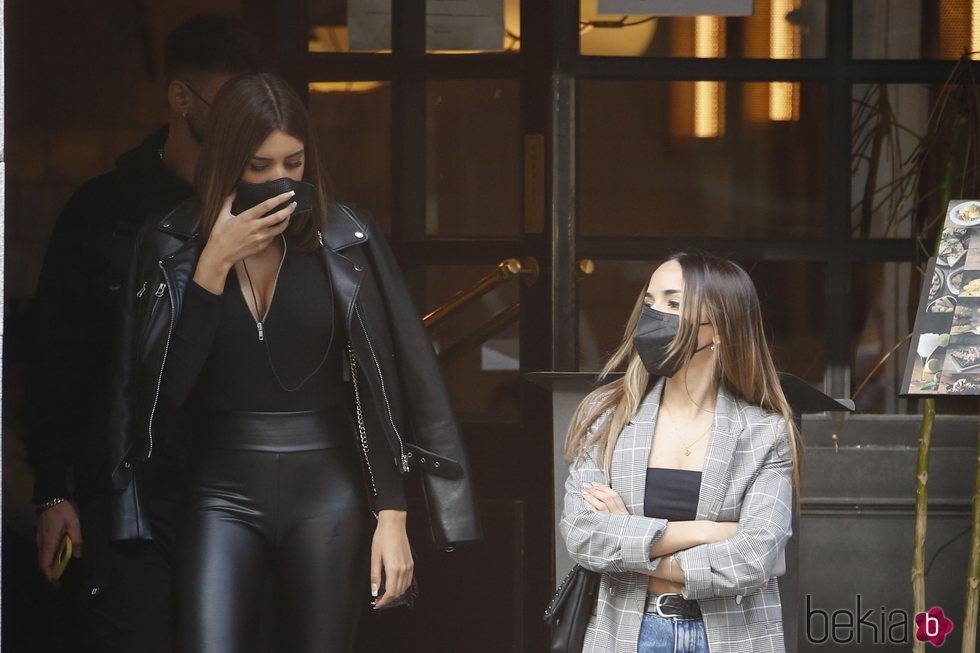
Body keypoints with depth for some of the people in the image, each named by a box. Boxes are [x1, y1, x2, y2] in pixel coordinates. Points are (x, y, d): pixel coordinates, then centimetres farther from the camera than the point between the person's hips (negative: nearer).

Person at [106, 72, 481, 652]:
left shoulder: (346, 239, -2)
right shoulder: (173, 245, 1)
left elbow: (385, 386, -1)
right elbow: (161, 380, -8)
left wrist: (392, 515, -5)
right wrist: (215, 263, -14)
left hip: (328, 488, 0)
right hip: (224, 491, 0)